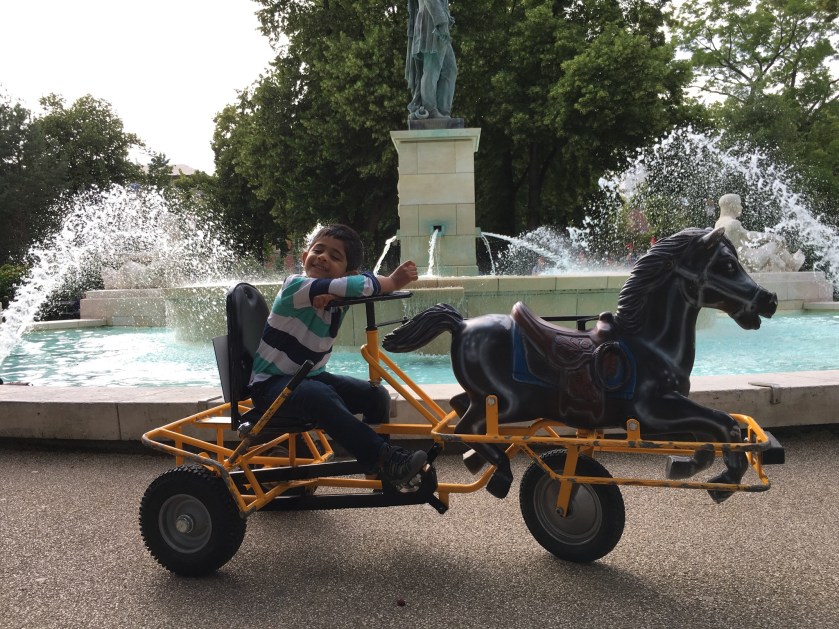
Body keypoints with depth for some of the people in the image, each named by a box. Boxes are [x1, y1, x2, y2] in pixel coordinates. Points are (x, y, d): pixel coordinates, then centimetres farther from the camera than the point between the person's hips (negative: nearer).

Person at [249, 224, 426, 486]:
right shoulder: (295, 286, -21)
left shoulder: (337, 296, 2)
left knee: (376, 395, -5)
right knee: (321, 396, -36)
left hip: (310, 376, 7)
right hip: (271, 384, -7)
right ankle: (382, 458, -33)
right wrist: (392, 282, -19)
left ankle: (383, 476, 10)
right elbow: (356, 285, -32)